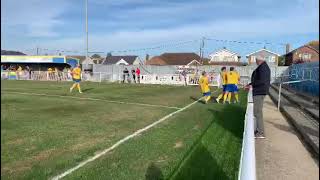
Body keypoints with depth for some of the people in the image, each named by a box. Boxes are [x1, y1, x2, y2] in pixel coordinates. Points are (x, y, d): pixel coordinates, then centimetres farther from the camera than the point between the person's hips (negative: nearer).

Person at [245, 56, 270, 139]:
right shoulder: (263, 67, 16)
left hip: (259, 92, -11)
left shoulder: (263, 67, -16)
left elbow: (262, 81, -25)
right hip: (259, 91, 11)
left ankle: (260, 133, -1)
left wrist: (252, 85, -14)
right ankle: (259, 130, 26)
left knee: (257, 111, -7)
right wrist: (250, 84, 14)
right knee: (257, 111, 16)